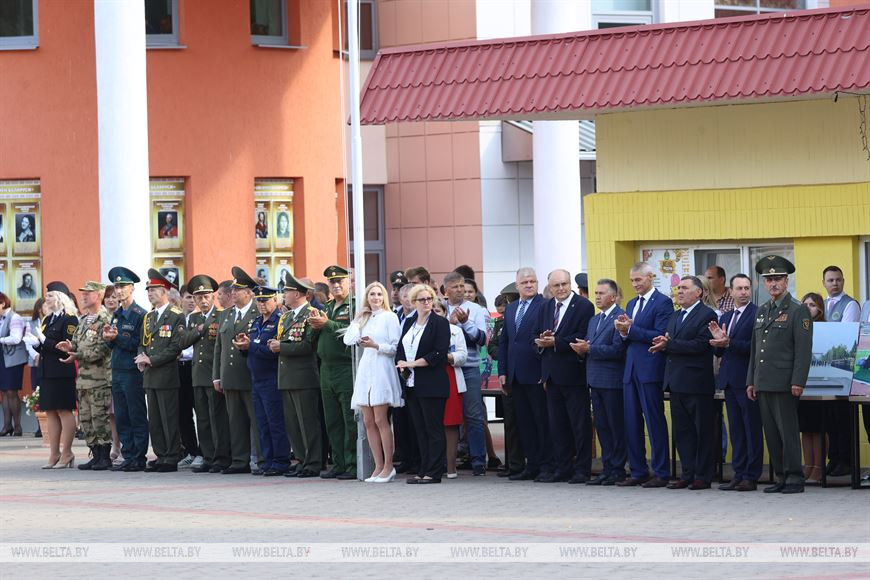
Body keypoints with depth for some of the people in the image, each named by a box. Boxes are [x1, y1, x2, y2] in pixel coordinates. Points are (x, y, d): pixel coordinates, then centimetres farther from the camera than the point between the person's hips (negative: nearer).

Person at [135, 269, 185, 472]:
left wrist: (152, 360, -15)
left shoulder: (176, 316, -7)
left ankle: (171, 458, -2)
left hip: (167, 376, -8)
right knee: (154, 419, 8)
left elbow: (176, 347, -13)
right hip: (150, 376, 8)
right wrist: (142, 358, 0)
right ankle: (160, 456, 14)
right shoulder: (148, 317, 17)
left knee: (169, 419, -5)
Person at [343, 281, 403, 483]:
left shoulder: (389, 317, 0)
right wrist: (357, 320, 7)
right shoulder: (363, 318, 19)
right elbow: (348, 339, 6)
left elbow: (396, 346, -6)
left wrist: (376, 346, -17)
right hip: (365, 369, 7)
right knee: (368, 422, 3)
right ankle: (378, 467, 7)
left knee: (380, 420, -9)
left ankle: (388, 466, -4)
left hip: (382, 369, -7)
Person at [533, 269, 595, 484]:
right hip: (552, 375, 7)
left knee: (580, 424, -1)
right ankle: (563, 468, 16)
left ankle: (582, 469, 3)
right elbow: (538, 337, 16)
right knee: (557, 424, 9)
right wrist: (542, 341, -7)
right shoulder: (546, 308, 15)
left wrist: (555, 342, -16)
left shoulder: (584, 306, -7)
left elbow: (582, 338, -16)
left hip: (573, 373, -7)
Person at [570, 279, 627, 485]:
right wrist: (581, 349, -2)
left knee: (616, 426, -2)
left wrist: (589, 348, -17)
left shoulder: (620, 317, -10)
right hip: (596, 381, 8)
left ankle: (618, 470, 3)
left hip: (612, 381, -8)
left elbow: (617, 349, -18)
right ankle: (607, 468, 14)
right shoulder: (594, 320, 19)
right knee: (601, 426, 9)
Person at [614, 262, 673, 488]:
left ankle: (661, 473, -1)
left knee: (655, 422, -5)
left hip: (650, 370, -8)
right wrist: (623, 331, -2)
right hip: (631, 370, 8)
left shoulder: (662, 302, -6)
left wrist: (631, 329, -17)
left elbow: (660, 336, -15)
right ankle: (638, 472, 13)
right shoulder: (631, 304, 19)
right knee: (632, 424, 8)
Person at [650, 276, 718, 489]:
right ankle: (687, 474, 14)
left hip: (697, 383, -8)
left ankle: (703, 476, 3)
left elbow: (700, 345, -18)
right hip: (676, 382, 8)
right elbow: (668, 344, 16)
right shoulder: (675, 317, 19)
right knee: (681, 431, 9)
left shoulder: (706, 315, -8)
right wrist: (662, 344, -8)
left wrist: (669, 344, -18)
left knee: (702, 430, -1)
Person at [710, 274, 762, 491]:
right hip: (729, 381, 7)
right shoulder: (725, 318, 17)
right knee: (736, 430, 10)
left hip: (747, 380, -7)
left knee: (752, 430, -3)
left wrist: (729, 343, -20)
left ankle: (751, 476, -1)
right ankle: (738, 474, 14)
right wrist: (718, 340, -4)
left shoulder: (757, 314, -7)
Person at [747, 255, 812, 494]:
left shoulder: (798, 311, -4)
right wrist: (751, 381, 15)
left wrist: (798, 382, -17)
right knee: (772, 434, 7)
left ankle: (795, 479, -1)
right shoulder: (762, 311, 18)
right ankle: (781, 478, 13)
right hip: (763, 384, 7)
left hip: (784, 384, -7)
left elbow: (804, 350, -10)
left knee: (788, 432, -5)